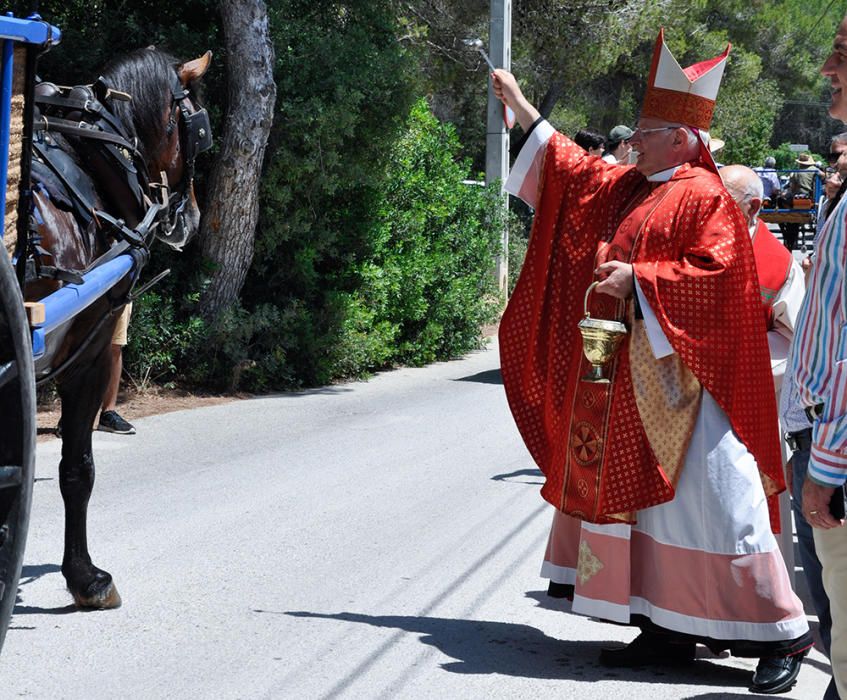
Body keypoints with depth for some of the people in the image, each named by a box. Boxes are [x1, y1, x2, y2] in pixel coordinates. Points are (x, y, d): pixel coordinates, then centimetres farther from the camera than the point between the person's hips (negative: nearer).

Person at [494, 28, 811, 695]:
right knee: (640, 496, 7)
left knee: (707, 500, -10)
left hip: (681, 376, -9)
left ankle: (782, 632, -4)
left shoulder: (705, 197, -9)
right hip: (627, 379, 9)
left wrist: (638, 279, -19)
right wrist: (521, 106, 33)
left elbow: (718, 273, -20)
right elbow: (572, 165, 30)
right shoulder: (625, 188, 16)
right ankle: (667, 628, 13)